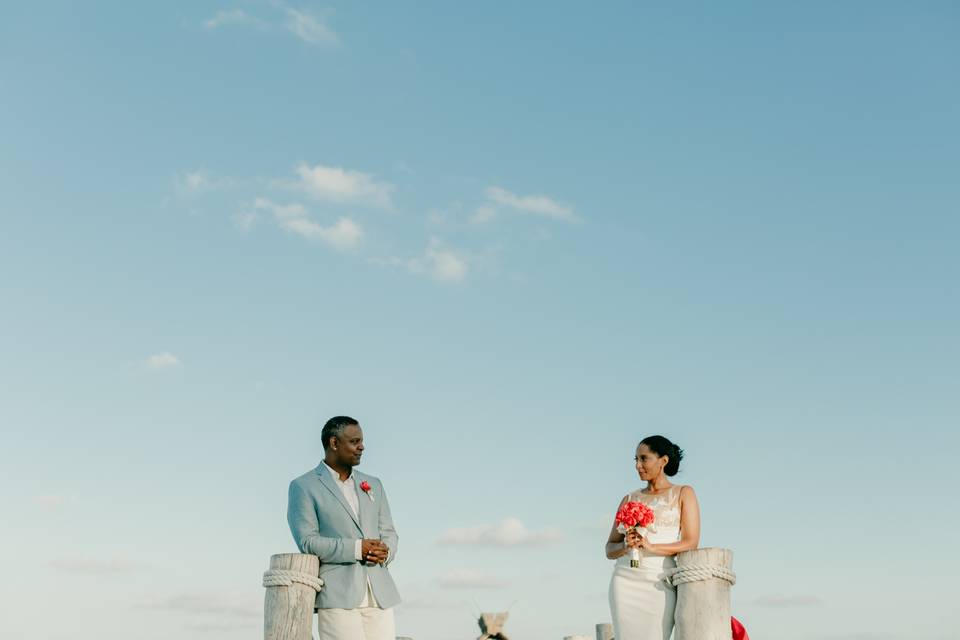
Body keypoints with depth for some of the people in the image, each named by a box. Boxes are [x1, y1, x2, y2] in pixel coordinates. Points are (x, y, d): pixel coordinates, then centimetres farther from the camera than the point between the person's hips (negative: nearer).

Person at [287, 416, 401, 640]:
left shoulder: (373, 485, 19)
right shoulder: (303, 487, 3)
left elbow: (388, 534, 18)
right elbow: (307, 542, -7)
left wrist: (385, 552, -6)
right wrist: (357, 549, -15)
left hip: (379, 595, 5)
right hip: (336, 596, -5)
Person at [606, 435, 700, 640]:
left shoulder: (683, 494, 9)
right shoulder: (630, 499, 16)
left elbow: (691, 544, -1)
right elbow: (610, 550, 14)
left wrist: (651, 547, -15)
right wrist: (626, 546, -9)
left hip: (660, 583, -3)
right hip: (626, 580, 3)